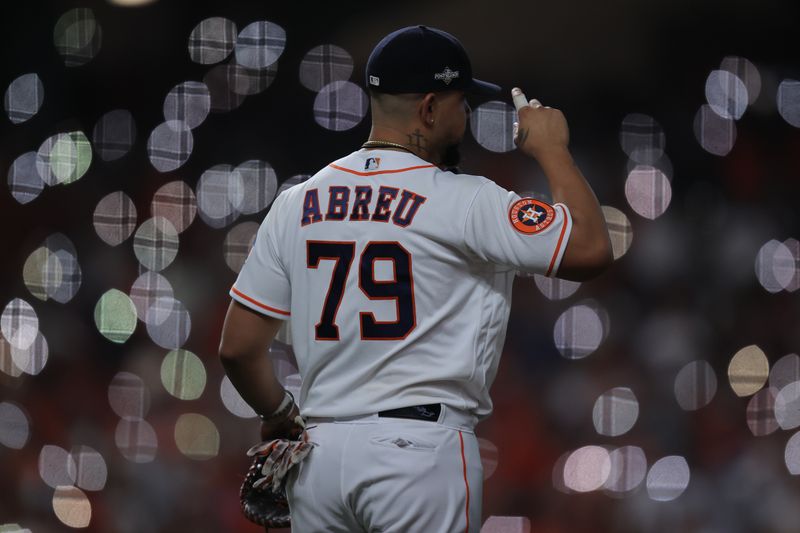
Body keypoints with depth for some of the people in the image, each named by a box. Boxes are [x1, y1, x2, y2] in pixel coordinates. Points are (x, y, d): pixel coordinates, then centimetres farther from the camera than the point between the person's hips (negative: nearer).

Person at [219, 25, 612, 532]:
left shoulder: (296, 204, 8)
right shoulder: (465, 203, -8)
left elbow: (238, 347, 9)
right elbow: (592, 249, -12)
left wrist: (280, 415, 27)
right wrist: (553, 150, 2)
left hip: (320, 450, 5)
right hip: (421, 446, -5)